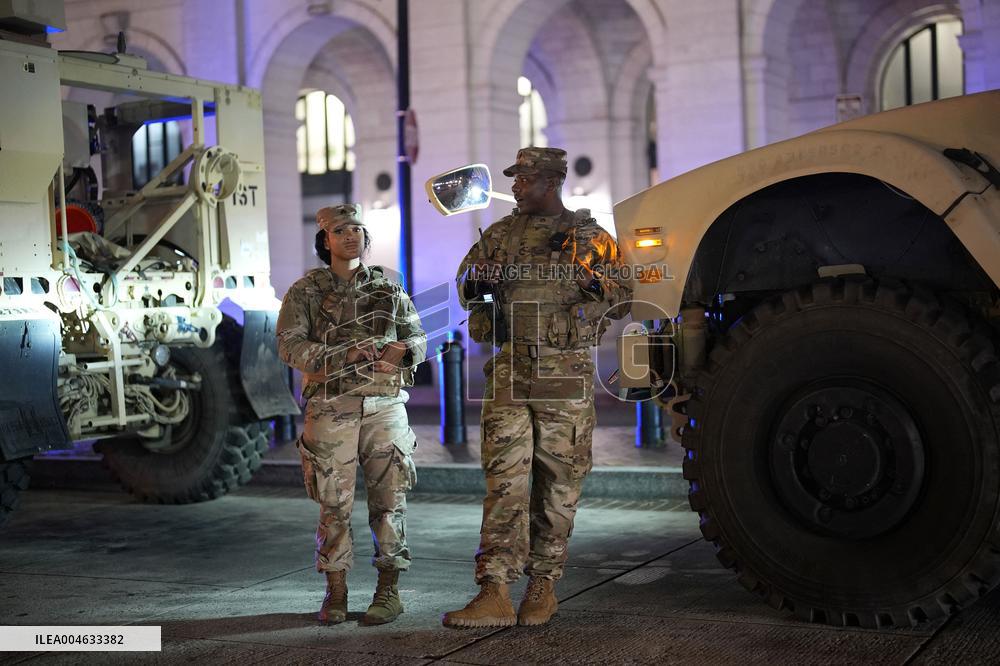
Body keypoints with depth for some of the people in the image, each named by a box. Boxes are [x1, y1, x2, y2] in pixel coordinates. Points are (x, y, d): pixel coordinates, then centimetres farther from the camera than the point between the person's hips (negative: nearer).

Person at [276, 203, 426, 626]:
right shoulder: (306, 291, 6)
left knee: (389, 499, 0)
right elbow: (289, 345, -5)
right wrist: (339, 356, -20)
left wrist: (404, 350, -10)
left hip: (385, 406, 2)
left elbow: (419, 338, 14)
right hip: (332, 410, -2)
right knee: (334, 504, 1)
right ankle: (336, 594, 11)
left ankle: (389, 590, 9)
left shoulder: (389, 288, 14)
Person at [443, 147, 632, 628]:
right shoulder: (499, 235, 14)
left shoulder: (590, 236, 6)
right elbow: (466, 284, 22)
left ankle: (544, 584, 17)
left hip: (566, 374, -1)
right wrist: (476, 288, -2)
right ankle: (495, 593, -11)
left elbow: (621, 302, 5)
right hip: (510, 369, 2)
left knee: (558, 483, 4)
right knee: (504, 477, -7)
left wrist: (589, 273, -13)